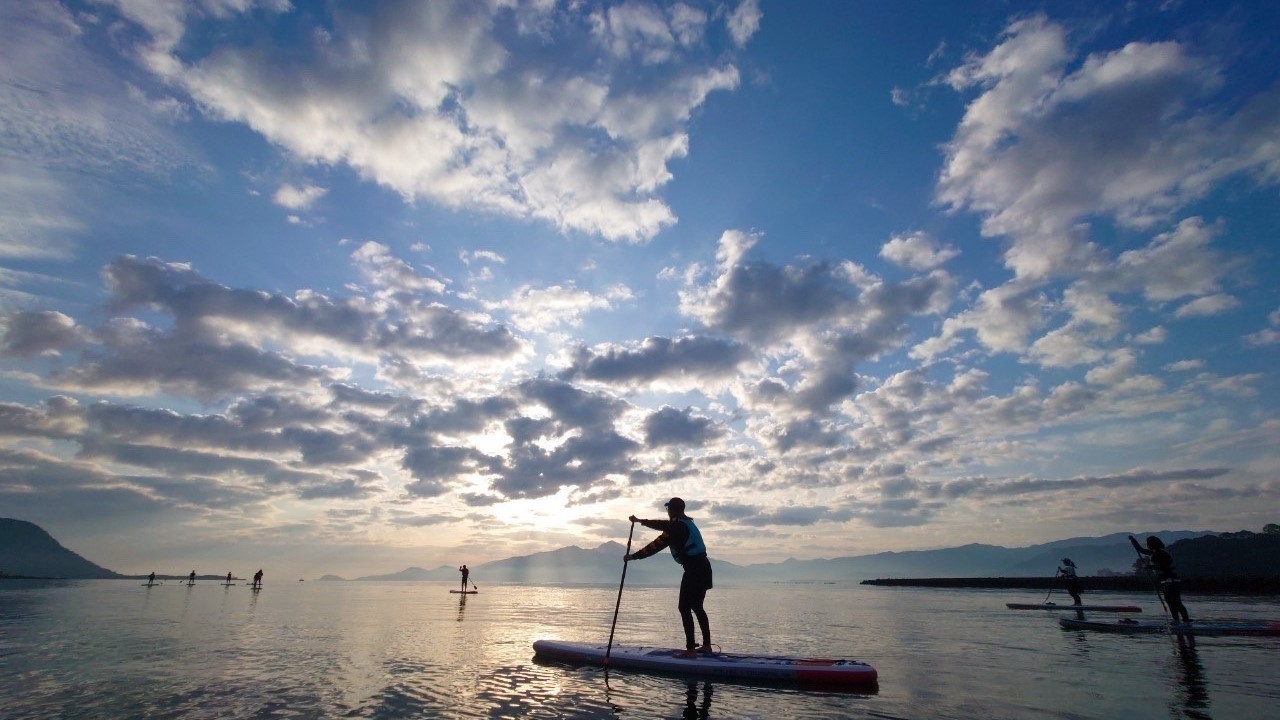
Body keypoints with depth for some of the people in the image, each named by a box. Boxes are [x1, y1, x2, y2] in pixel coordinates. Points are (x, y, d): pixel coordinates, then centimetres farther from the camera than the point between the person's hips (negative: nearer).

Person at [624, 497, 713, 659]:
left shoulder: (676, 527, -14)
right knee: (697, 607, 17)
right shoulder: (685, 523, 15)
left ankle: (691, 649, -5)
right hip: (704, 567, 9)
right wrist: (640, 521, 38)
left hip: (694, 569, -9)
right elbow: (662, 524, 29)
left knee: (684, 608, -4)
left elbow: (656, 546, -15)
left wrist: (633, 556, -8)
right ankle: (707, 645, 21)